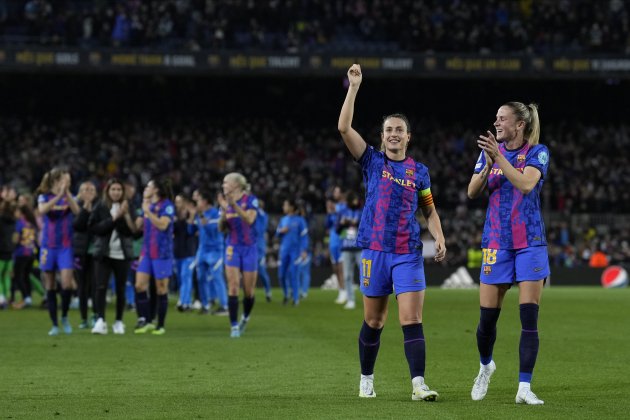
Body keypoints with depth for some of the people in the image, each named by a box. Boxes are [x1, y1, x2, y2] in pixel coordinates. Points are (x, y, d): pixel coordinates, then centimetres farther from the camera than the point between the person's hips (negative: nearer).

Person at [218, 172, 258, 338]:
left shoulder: (250, 200, -7)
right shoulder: (226, 202, 5)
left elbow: (249, 219, -24)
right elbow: (222, 228, 3)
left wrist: (234, 205, -33)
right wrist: (224, 210, -13)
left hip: (249, 248, -3)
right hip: (232, 248, 3)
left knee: (249, 290, 2)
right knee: (233, 287, -9)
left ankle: (245, 318, 29)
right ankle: (234, 326, -5)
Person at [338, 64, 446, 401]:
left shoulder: (419, 171, 9)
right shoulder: (372, 161, 3)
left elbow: (429, 210, 17)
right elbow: (344, 127, -7)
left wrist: (440, 239, 1)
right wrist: (354, 86, -10)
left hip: (409, 253, 1)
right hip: (375, 250, 0)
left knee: (412, 320, -10)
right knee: (373, 321, 7)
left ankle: (418, 385, -16)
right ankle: (366, 380, 23)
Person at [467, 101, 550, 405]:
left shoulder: (537, 152, -3)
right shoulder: (490, 151, 7)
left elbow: (526, 184, -20)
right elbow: (472, 192, 1)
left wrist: (499, 158, -26)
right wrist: (488, 165, -15)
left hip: (530, 243, -3)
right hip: (496, 243, 3)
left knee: (529, 317, -9)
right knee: (487, 317, 3)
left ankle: (524, 388, -6)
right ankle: (485, 366, 31)